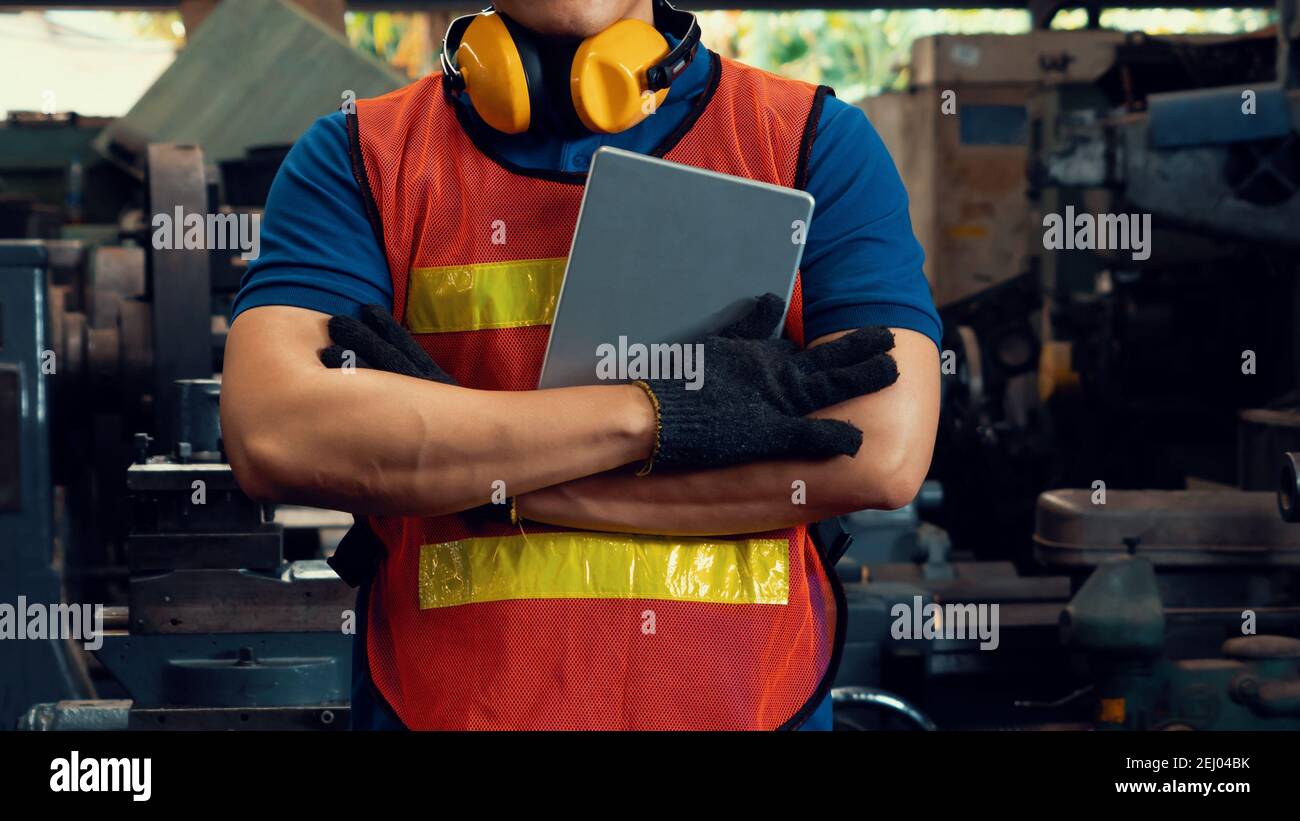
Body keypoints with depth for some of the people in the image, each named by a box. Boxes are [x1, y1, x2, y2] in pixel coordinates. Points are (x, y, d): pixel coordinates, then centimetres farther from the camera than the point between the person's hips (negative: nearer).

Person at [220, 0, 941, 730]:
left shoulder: (816, 142, -1)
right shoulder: (357, 157, 0)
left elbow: (883, 453, -15)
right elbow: (270, 438, -16)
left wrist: (481, 475, -15)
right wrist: (656, 415, -20)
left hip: (746, 703, 0)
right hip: (444, 706, 0)